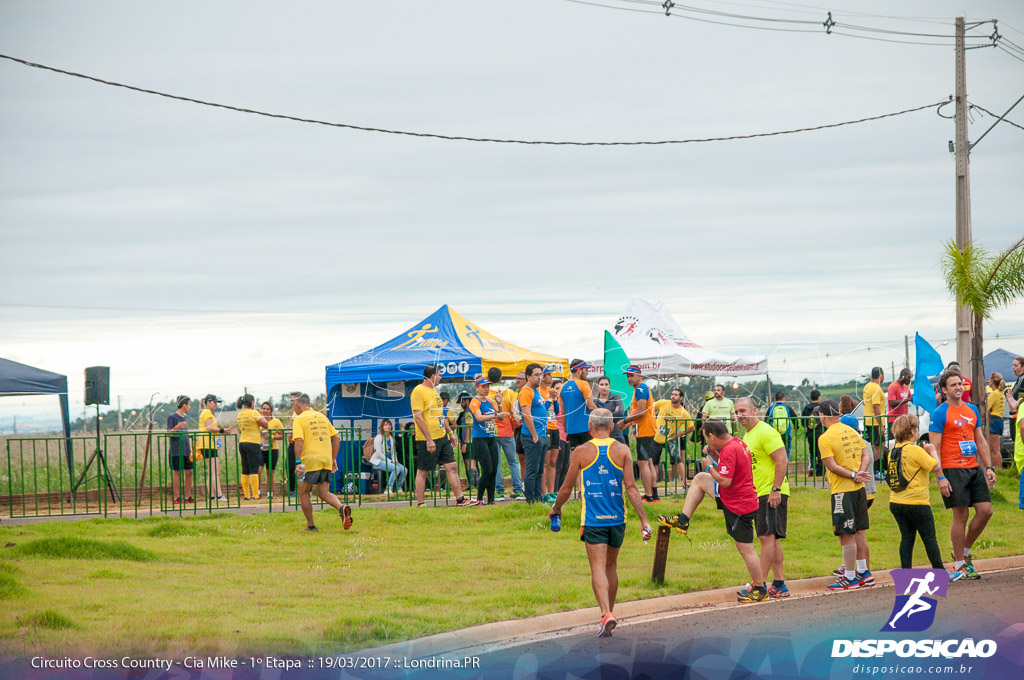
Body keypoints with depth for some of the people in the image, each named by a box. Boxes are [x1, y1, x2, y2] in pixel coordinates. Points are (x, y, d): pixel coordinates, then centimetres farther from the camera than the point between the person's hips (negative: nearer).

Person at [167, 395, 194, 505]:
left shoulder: (184, 418, 17)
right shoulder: (172, 417, -5)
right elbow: (168, 433, -12)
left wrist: (190, 448, 23)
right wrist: (176, 428, -29)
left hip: (186, 450, 7)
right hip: (176, 450, -7)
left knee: (189, 472, 4)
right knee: (177, 472, -5)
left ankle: (188, 497, 9)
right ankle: (176, 497, -3)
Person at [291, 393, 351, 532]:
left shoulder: (299, 419, -3)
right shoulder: (322, 417, 17)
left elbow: (299, 441, -17)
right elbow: (337, 438, 17)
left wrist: (298, 462, -20)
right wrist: (334, 459, 21)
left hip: (310, 461, -6)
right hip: (326, 461, 6)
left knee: (303, 493, 11)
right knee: (324, 493, 9)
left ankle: (311, 525, 11)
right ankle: (342, 508, -19)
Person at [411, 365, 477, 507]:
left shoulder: (434, 391, 17)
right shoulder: (418, 392, -13)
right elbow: (418, 417, -19)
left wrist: (451, 433, 22)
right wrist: (429, 440, -23)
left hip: (442, 437, 9)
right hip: (428, 440, -9)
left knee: (452, 466, 5)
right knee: (423, 471, -1)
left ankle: (460, 499, 8)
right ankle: (420, 504, 4)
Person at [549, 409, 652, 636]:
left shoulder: (581, 452, -3)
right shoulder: (622, 451, 0)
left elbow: (567, 488, 4)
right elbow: (631, 488, -6)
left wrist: (556, 508, 23)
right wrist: (644, 520, -5)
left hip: (592, 520, -3)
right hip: (617, 518, 3)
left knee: (598, 568, -7)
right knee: (611, 566, 19)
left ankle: (606, 613, -26)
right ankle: (609, 612, 28)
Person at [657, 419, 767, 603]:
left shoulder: (729, 451, -25)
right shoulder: (737, 443, 5)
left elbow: (725, 481, -27)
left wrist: (710, 467, -11)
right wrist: (714, 455, 4)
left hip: (738, 506, -10)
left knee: (745, 549, -2)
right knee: (699, 479, 17)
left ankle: (760, 590, 7)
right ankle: (683, 520, 19)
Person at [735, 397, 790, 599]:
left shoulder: (766, 432, -12)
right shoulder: (747, 436, 18)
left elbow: (782, 460, -18)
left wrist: (776, 489, -23)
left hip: (771, 493, -10)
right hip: (758, 495, 10)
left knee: (767, 537, -11)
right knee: (771, 539, 9)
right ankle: (780, 585, 11)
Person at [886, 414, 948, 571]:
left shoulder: (892, 451, 6)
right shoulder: (915, 450, -15)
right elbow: (936, 467, -16)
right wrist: (932, 451, 3)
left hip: (896, 502, 6)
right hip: (916, 503, -6)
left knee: (907, 537, 9)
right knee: (929, 538, 4)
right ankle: (940, 572, 11)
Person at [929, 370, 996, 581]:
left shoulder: (972, 410, 14)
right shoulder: (940, 414, -6)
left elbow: (981, 441, 19)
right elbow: (934, 448, -9)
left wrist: (989, 467, 10)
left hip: (974, 469, 6)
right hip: (953, 470, -6)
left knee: (985, 510, 0)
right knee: (961, 515, -5)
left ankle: (964, 551, 19)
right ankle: (960, 565, 4)